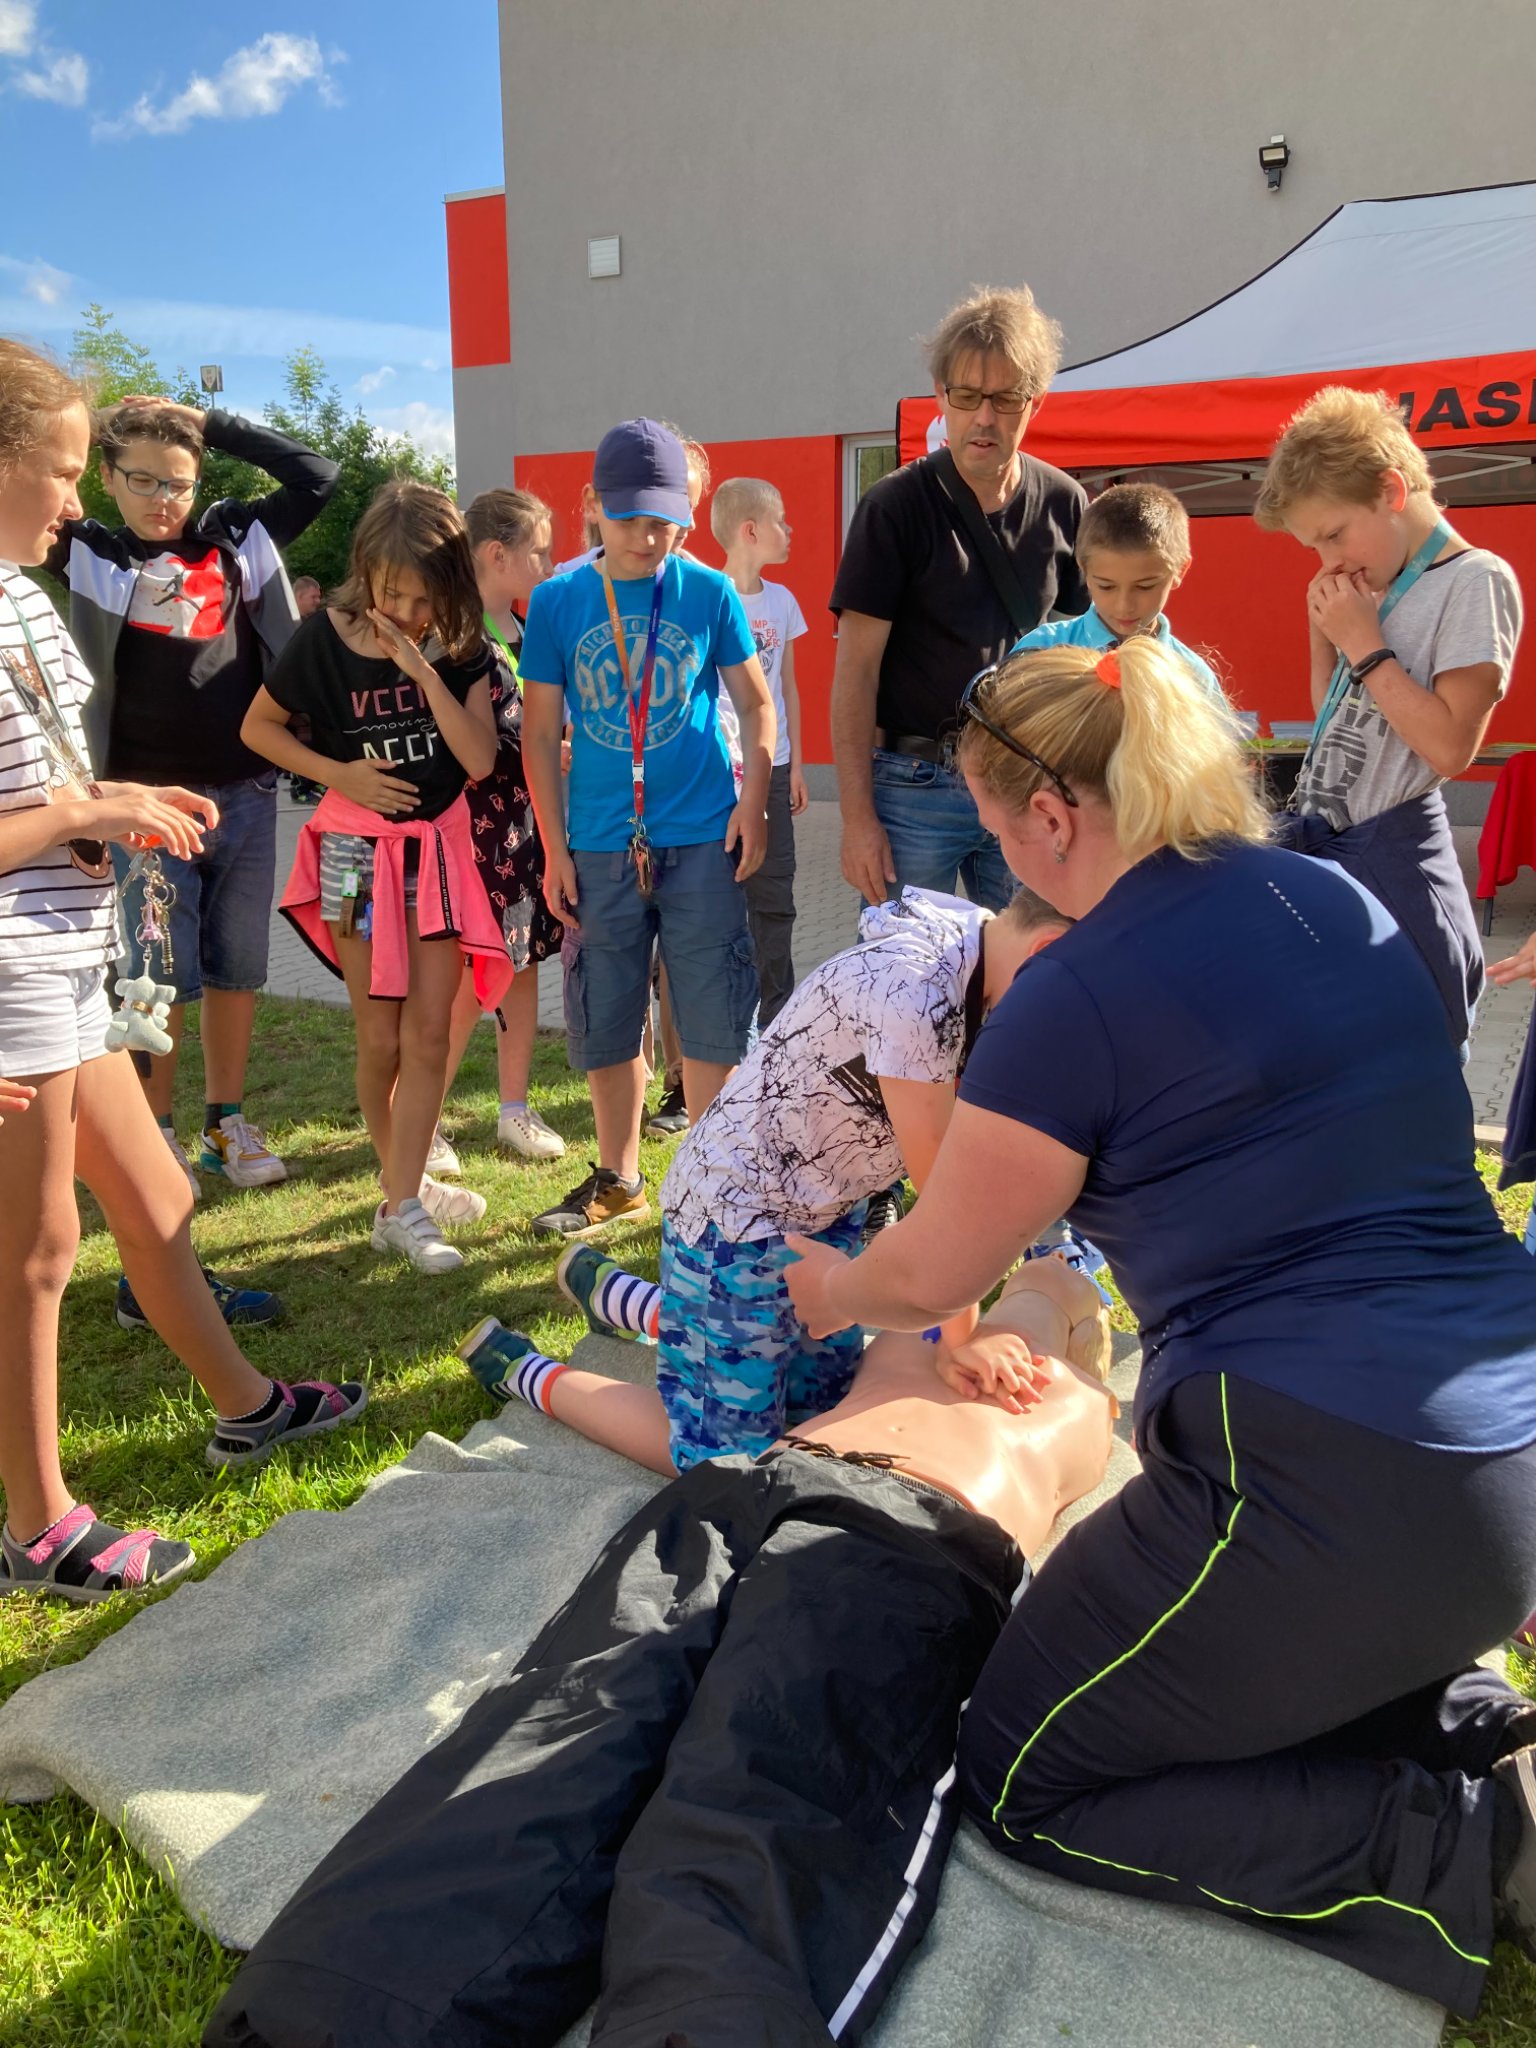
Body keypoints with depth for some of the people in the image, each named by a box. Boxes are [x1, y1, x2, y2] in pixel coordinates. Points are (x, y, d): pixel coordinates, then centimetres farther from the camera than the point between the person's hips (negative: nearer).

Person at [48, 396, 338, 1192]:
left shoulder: (234, 537, 8)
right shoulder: (88, 551, 1)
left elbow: (316, 475, 9)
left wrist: (212, 425, 4)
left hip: (247, 798, 3)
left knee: (236, 973, 11)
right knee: (160, 981, 2)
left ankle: (227, 1125, 25)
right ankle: (155, 1139, 17)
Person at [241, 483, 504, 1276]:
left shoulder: (459, 649, -5)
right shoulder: (325, 639, -9)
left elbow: (479, 759, -15)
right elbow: (258, 726, 1)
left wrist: (423, 669, -22)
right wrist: (339, 773, -13)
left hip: (438, 847, 1)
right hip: (357, 851, -1)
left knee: (427, 1036, -2)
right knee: (381, 1041, 6)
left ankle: (402, 1202, 5)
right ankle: (405, 1186, 24)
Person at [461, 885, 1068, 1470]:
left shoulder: (977, 944, -4)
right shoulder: (913, 989, -34)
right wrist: (961, 1333, -12)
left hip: (824, 1210, 9)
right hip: (736, 1220, -9)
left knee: (818, 1395, 21)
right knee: (726, 1452, -1)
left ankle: (613, 1294, 35)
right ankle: (522, 1369, 18)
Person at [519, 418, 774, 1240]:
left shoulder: (710, 591, 0)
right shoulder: (556, 601, 1)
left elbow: (754, 702, 8)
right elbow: (539, 731, 4)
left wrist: (753, 800, -5)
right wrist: (554, 849, 1)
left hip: (701, 840, -1)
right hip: (600, 846, 2)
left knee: (713, 1019, 2)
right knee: (605, 1021, 11)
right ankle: (618, 1178, 29)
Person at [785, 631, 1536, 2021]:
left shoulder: (1079, 995, -13)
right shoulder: (1340, 901, 10)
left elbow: (927, 1279, -2)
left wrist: (829, 1288, 22)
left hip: (1325, 1489, -9)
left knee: (1023, 1789, 11)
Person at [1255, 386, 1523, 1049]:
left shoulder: (1476, 581, -10)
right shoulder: (1382, 585, 14)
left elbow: (1450, 744, -19)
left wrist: (1363, 643, -13)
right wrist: (1325, 635, 7)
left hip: (1389, 855, -8)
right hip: (1318, 844, 8)